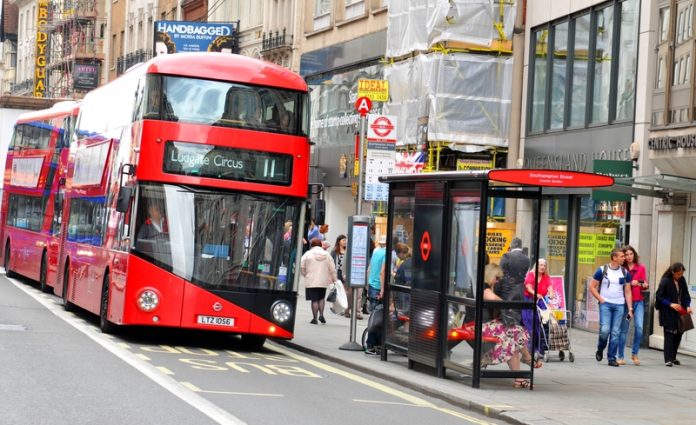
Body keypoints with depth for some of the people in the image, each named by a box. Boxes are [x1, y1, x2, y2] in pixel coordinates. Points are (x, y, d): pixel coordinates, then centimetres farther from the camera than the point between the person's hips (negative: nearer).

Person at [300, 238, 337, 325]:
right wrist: (335, 280, 11)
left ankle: (315, 318, -1)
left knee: (314, 300, 0)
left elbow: (301, 267, -4)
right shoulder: (327, 255, 6)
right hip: (323, 281, 3)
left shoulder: (308, 254, -2)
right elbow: (332, 269, 5)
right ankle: (321, 314, 4)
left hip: (311, 282, -3)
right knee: (321, 298, 19)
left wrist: (305, 275, 14)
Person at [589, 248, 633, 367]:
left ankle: (612, 358, 6)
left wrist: (630, 308, 1)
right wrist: (601, 299, -7)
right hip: (605, 304, -3)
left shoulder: (625, 273, 7)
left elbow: (627, 292, 9)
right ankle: (600, 349, 14)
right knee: (605, 329, -14)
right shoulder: (602, 270, -1)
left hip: (619, 305, 3)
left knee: (615, 332, -1)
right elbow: (592, 287, 3)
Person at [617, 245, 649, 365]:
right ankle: (620, 357, 12)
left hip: (638, 301, 1)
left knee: (639, 326, -13)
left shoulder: (641, 268, 6)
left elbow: (644, 284, 11)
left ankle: (634, 353, 4)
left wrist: (645, 285, -11)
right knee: (624, 329, 2)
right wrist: (630, 283, -16)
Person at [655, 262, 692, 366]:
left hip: (680, 312, 6)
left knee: (678, 334, 9)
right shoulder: (665, 281, -12)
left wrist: (688, 306, -5)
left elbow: (686, 295, 11)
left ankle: (673, 357, 25)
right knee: (669, 335, -4)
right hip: (668, 314, -6)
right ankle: (668, 359, 0)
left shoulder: (682, 280, 4)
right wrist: (670, 304, -19)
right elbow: (659, 296, -11)